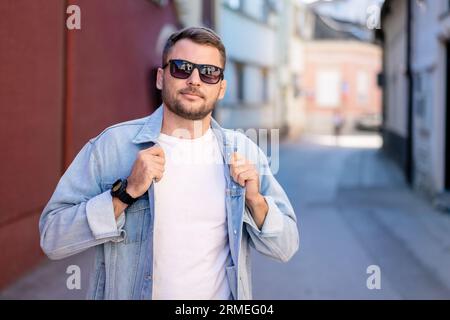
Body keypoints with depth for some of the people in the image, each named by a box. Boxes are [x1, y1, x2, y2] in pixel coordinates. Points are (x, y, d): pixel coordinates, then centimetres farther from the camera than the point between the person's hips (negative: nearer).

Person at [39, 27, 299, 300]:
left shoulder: (243, 152, -5)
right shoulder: (112, 145, -13)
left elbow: (286, 248, -3)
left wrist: (255, 200, -20)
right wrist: (126, 192, -26)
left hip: (222, 294, 2)